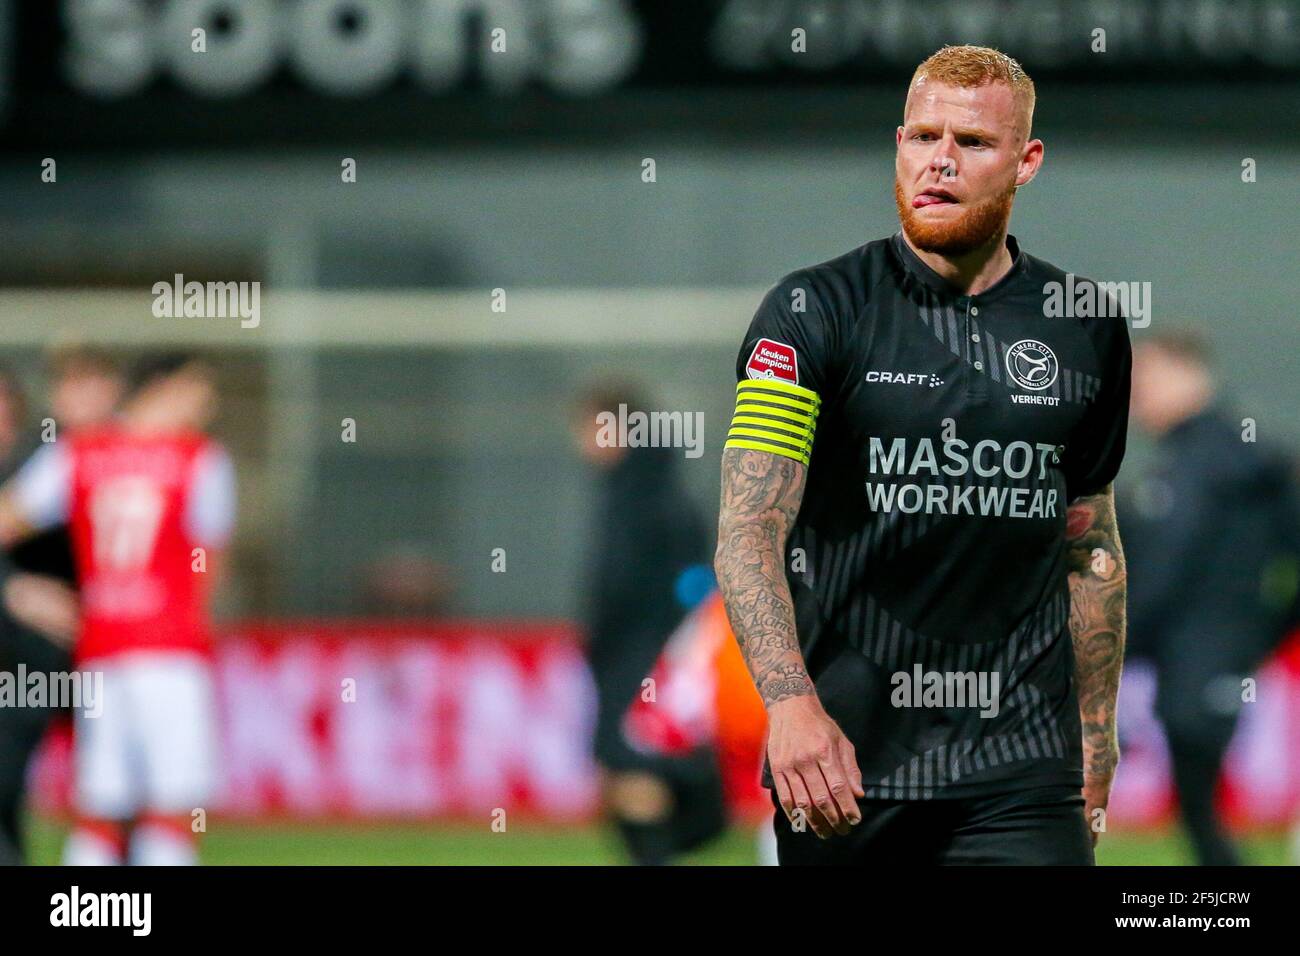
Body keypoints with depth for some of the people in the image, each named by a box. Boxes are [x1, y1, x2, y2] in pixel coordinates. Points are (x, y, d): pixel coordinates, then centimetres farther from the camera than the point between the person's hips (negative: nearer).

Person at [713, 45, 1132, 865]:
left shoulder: (1088, 331, 9)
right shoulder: (813, 312, -2)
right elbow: (749, 533, -11)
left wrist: (1096, 747, 17)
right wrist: (790, 700, -27)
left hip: (1021, 768, 2)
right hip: (838, 764, -1)